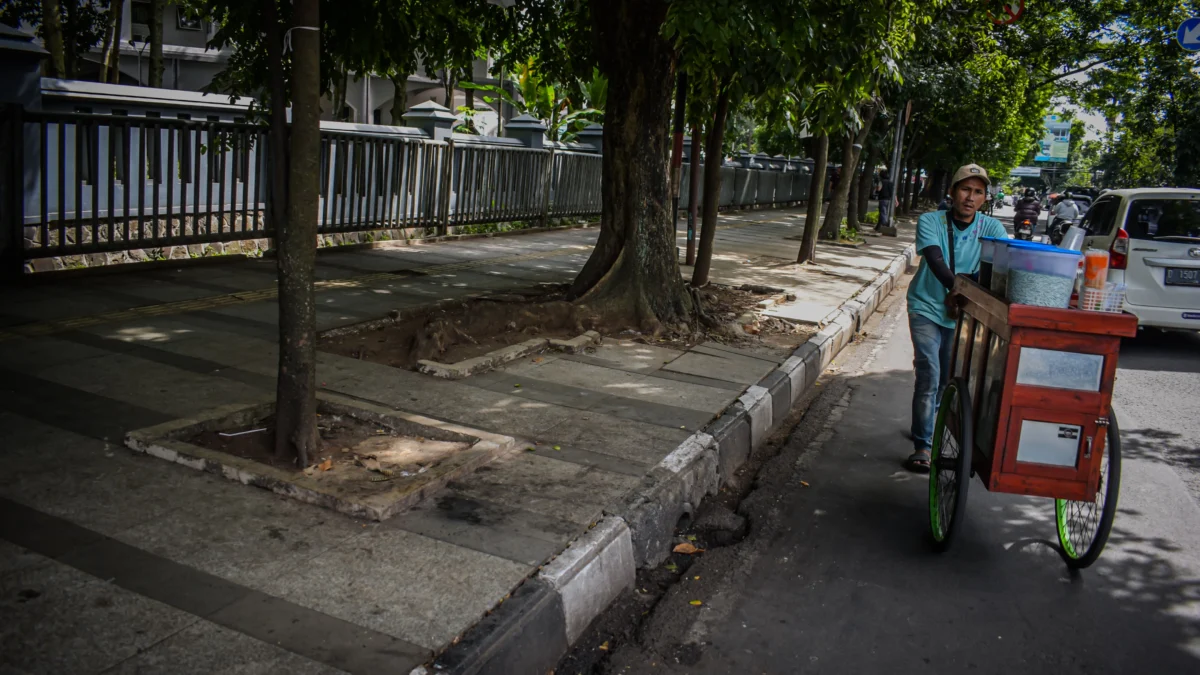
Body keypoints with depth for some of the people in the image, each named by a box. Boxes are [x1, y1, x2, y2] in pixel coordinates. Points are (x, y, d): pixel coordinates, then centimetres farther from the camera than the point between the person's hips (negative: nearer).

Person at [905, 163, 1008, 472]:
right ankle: (922, 443, -5)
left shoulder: (991, 228, -8)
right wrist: (955, 286, -48)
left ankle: (924, 425, 41)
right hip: (927, 308, -3)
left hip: (962, 314, 3)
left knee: (949, 377, 15)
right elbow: (935, 260, -29)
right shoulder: (931, 222, -14)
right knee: (929, 374, -15)